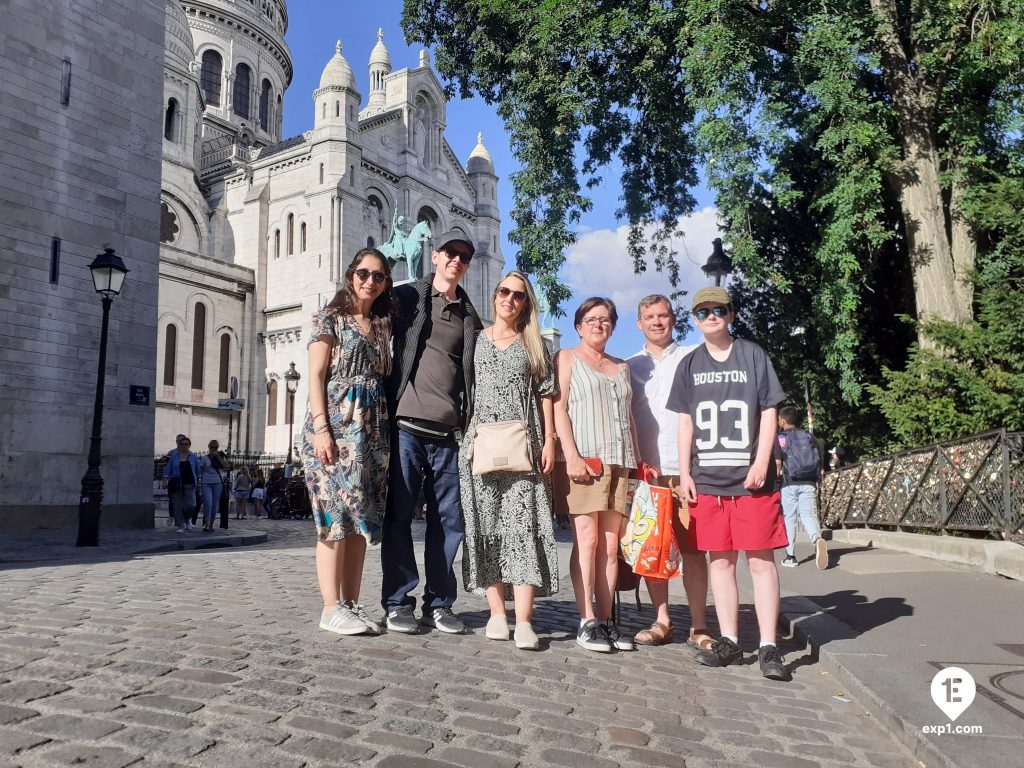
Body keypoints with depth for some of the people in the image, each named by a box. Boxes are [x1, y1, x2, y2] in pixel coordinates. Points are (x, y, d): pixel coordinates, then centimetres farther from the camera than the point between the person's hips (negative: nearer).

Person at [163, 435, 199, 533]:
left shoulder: (193, 457, 8)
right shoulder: (174, 456, 6)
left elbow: (197, 471, 13)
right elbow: (168, 469, 6)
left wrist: (198, 481, 9)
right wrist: (165, 480, -3)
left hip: (189, 484, 0)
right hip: (176, 484, 0)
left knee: (190, 504, -10)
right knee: (177, 506, 0)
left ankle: (186, 520, 19)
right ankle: (181, 526, 10)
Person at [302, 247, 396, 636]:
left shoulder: (381, 326, 18)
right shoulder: (332, 317, 3)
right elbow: (316, 375, -5)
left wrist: (387, 429, 6)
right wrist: (321, 428, -15)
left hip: (373, 428, 6)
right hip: (336, 422, -6)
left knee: (362, 517, 5)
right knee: (336, 514, -7)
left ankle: (352, 603, 11)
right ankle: (332, 608, -2)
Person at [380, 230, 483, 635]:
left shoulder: (470, 316, 18)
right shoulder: (406, 297, 10)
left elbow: (475, 373, 18)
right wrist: (384, 411, -2)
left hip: (449, 433, 3)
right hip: (406, 424, -3)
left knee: (449, 520, 4)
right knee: (399, 515, 1)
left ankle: (438, 603, 16)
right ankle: (399, 602, 12)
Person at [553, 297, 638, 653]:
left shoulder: (621, 368, 24)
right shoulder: (567, 358, 9)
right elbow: (558, 407, -2)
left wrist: (636, 462, 13)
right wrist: (571, 455, -14)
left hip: (619, 464, 5)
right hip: (583, 460, -5)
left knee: (611, 544, 2)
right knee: (587, 539, -8)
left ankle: (606, 620, 7)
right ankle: (587, 623, -5)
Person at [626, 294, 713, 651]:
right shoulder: (630, 366, 16)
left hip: (686, 467, -2)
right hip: (647, 468, 2)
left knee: (692, 547, -2)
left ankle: (698, 625, 5)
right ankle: (661, 620, 13)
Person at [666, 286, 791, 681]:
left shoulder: (753, 355, 5)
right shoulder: (690, 364, 11)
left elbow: (768, 412, 2)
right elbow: (685, 421, 11)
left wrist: (761, 462, -8)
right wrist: (684, 472, 4)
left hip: (751, 478, -2)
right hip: (707, 478, 3)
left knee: (760, 559, -2)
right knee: (720, 560, 7)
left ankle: (769, 646, 5)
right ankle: (729, 640, 16)